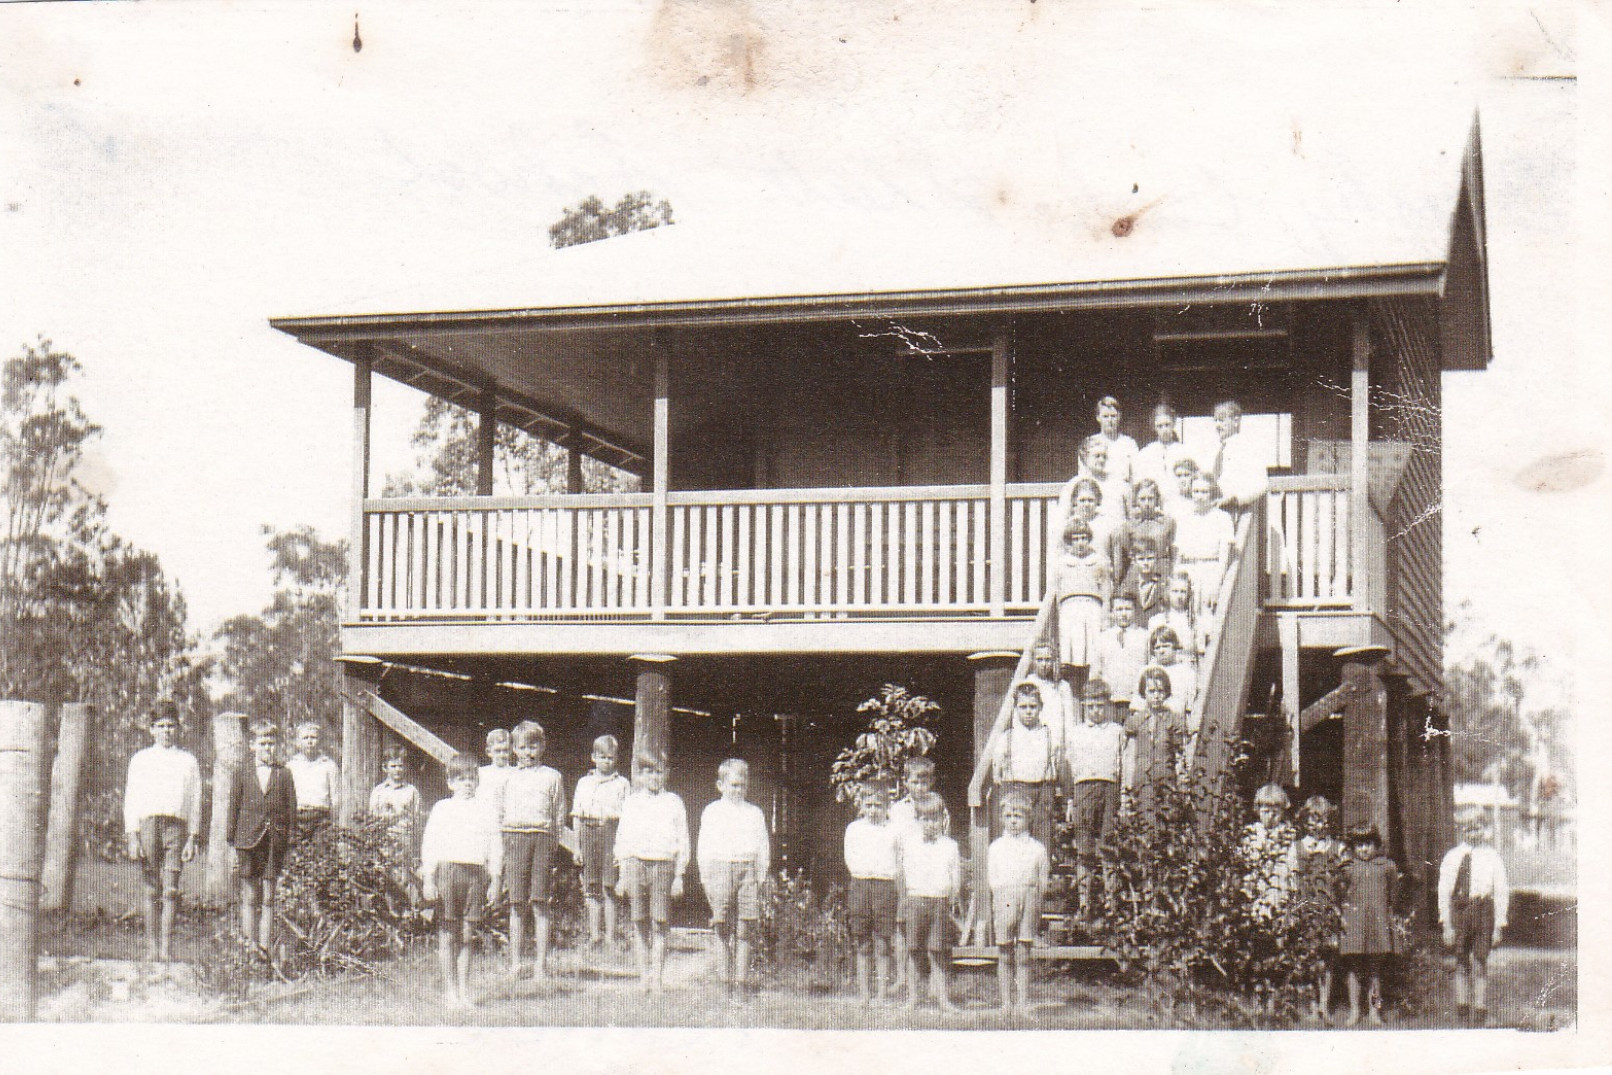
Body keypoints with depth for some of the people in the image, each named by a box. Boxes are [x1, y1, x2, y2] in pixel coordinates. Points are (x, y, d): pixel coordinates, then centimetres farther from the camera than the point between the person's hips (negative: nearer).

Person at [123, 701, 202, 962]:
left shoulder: (188, 761, 13)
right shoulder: (140, 760, 12)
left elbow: (195, 801, 12)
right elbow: (131, 800, 8)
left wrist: (192, 838, 5)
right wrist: (132, 837, -2)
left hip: (176, 825, 0)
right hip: (147, 824, 0)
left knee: (171, 889, -6)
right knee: (152, 889, -1)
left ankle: (166, 948, -6)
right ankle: (151, 948, 4)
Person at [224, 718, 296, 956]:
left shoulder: (285, 775, 8)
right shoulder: (241, 774, 8)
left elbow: (292, 811, 7)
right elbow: (232, 809, 7)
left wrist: (290, 845, 1)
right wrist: (232, 844, 1)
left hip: (276, 843, 0)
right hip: (248, 841, 0)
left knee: (269, 898, 0)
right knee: (250, 898, 3)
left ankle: (265, 946, 2)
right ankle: (248, 944, 6)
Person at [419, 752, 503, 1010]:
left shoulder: (485, 812, 12)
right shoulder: (441, 810, 6)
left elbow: (495, 847, 12)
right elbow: (429, 845, 4)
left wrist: (494, 879, 5)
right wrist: (428, 879, -3)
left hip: (476, 873, 2)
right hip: (447, 870, -2)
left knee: (467, 935, 4)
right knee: (447, 935, -1)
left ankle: (464, 991, 10)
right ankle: (450, 991, 5)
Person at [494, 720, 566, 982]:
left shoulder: (552, 777, 11)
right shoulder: (507, 777, 15)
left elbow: (559, 816, 11)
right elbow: (497, 813, 15)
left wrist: (552, 842, 1)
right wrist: (499, 846, 6)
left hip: (543, 836, -1)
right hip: (513, 837, 1)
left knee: (540, 903, -4)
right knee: (517, 903, 2)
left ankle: (541, 963, -1)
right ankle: (515, 963, 7)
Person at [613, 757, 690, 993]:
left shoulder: (673, 803, 9)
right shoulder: (630, 802, 14)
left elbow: (682, 841, 8)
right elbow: (622, 840, 14)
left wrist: (679, 876, 1)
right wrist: (621, 876, 8)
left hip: (663, 865, -1)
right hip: (635, 863, 1)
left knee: (659, 925, -5)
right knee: (639, 923, -1)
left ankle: (657, 977, -2)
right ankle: (644, 976, 3)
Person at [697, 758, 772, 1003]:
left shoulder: (754, 813, 12)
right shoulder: (711, 812, 8)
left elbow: (763, 848, 14)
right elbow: (703, 847, 8)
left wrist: (761, 877, 7)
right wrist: (705, 877, 2)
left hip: (748, 870, 1)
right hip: (719, 868, -1)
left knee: (745, 931, -1)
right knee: (723, 929, -3)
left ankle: (741, 981, 4)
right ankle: (726, 980, 4)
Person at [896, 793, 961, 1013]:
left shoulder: (950, 846, 5)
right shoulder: (907, 842, 5)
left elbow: (956, 880, 9)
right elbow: (900, 873, 11)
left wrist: (948, 900, 2)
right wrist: (904, 899, 7)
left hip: (940, 902, 0)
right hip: (915, 900, 0)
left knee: (938, 952, 2)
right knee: (913, 951, 1)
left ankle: (942, 997, 8)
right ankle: (913, 995, 9)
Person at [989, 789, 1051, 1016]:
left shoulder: (1037, 848, 8)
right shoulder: (995, 848, 10)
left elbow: (1042, 883, 7)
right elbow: (992, 880, 7)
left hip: (1029, 901, 0)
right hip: (1003, 901, 0)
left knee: (1023, 955, 0)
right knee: (1005, 956, 2)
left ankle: (1023, 1001, 4)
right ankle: (1006, 1002, 6)